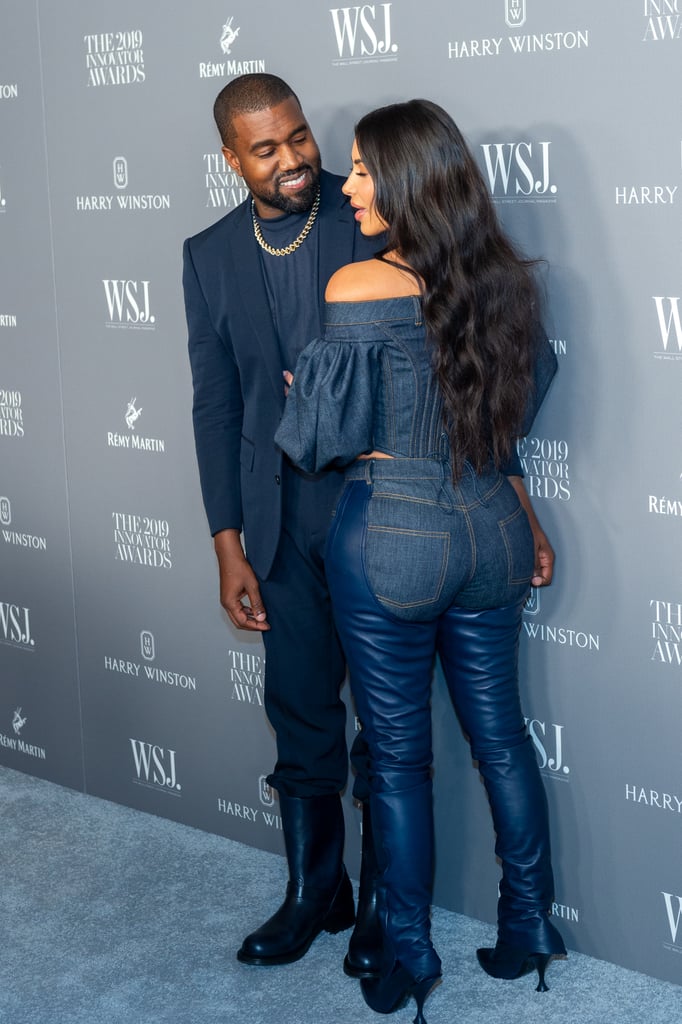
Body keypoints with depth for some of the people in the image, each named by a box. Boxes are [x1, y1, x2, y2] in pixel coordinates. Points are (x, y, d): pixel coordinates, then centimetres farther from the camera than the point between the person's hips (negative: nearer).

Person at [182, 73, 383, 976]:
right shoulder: (211, 256, 4)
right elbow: (217, 406, 7)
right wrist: (229, 546, 4)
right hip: (287, 520, 3)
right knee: (301, 715, 13)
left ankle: (387, 904, 26)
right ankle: (314, 894, 31)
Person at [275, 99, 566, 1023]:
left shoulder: (359, 287, -17)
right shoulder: (505, 281, 0)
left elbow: (328, 433, -12)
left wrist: (297, 390, 9)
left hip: (391, 539, -5)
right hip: (491, 529, 5)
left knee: (397, 755, 9)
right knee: (501, 735, 17)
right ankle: (529, 927, 27)